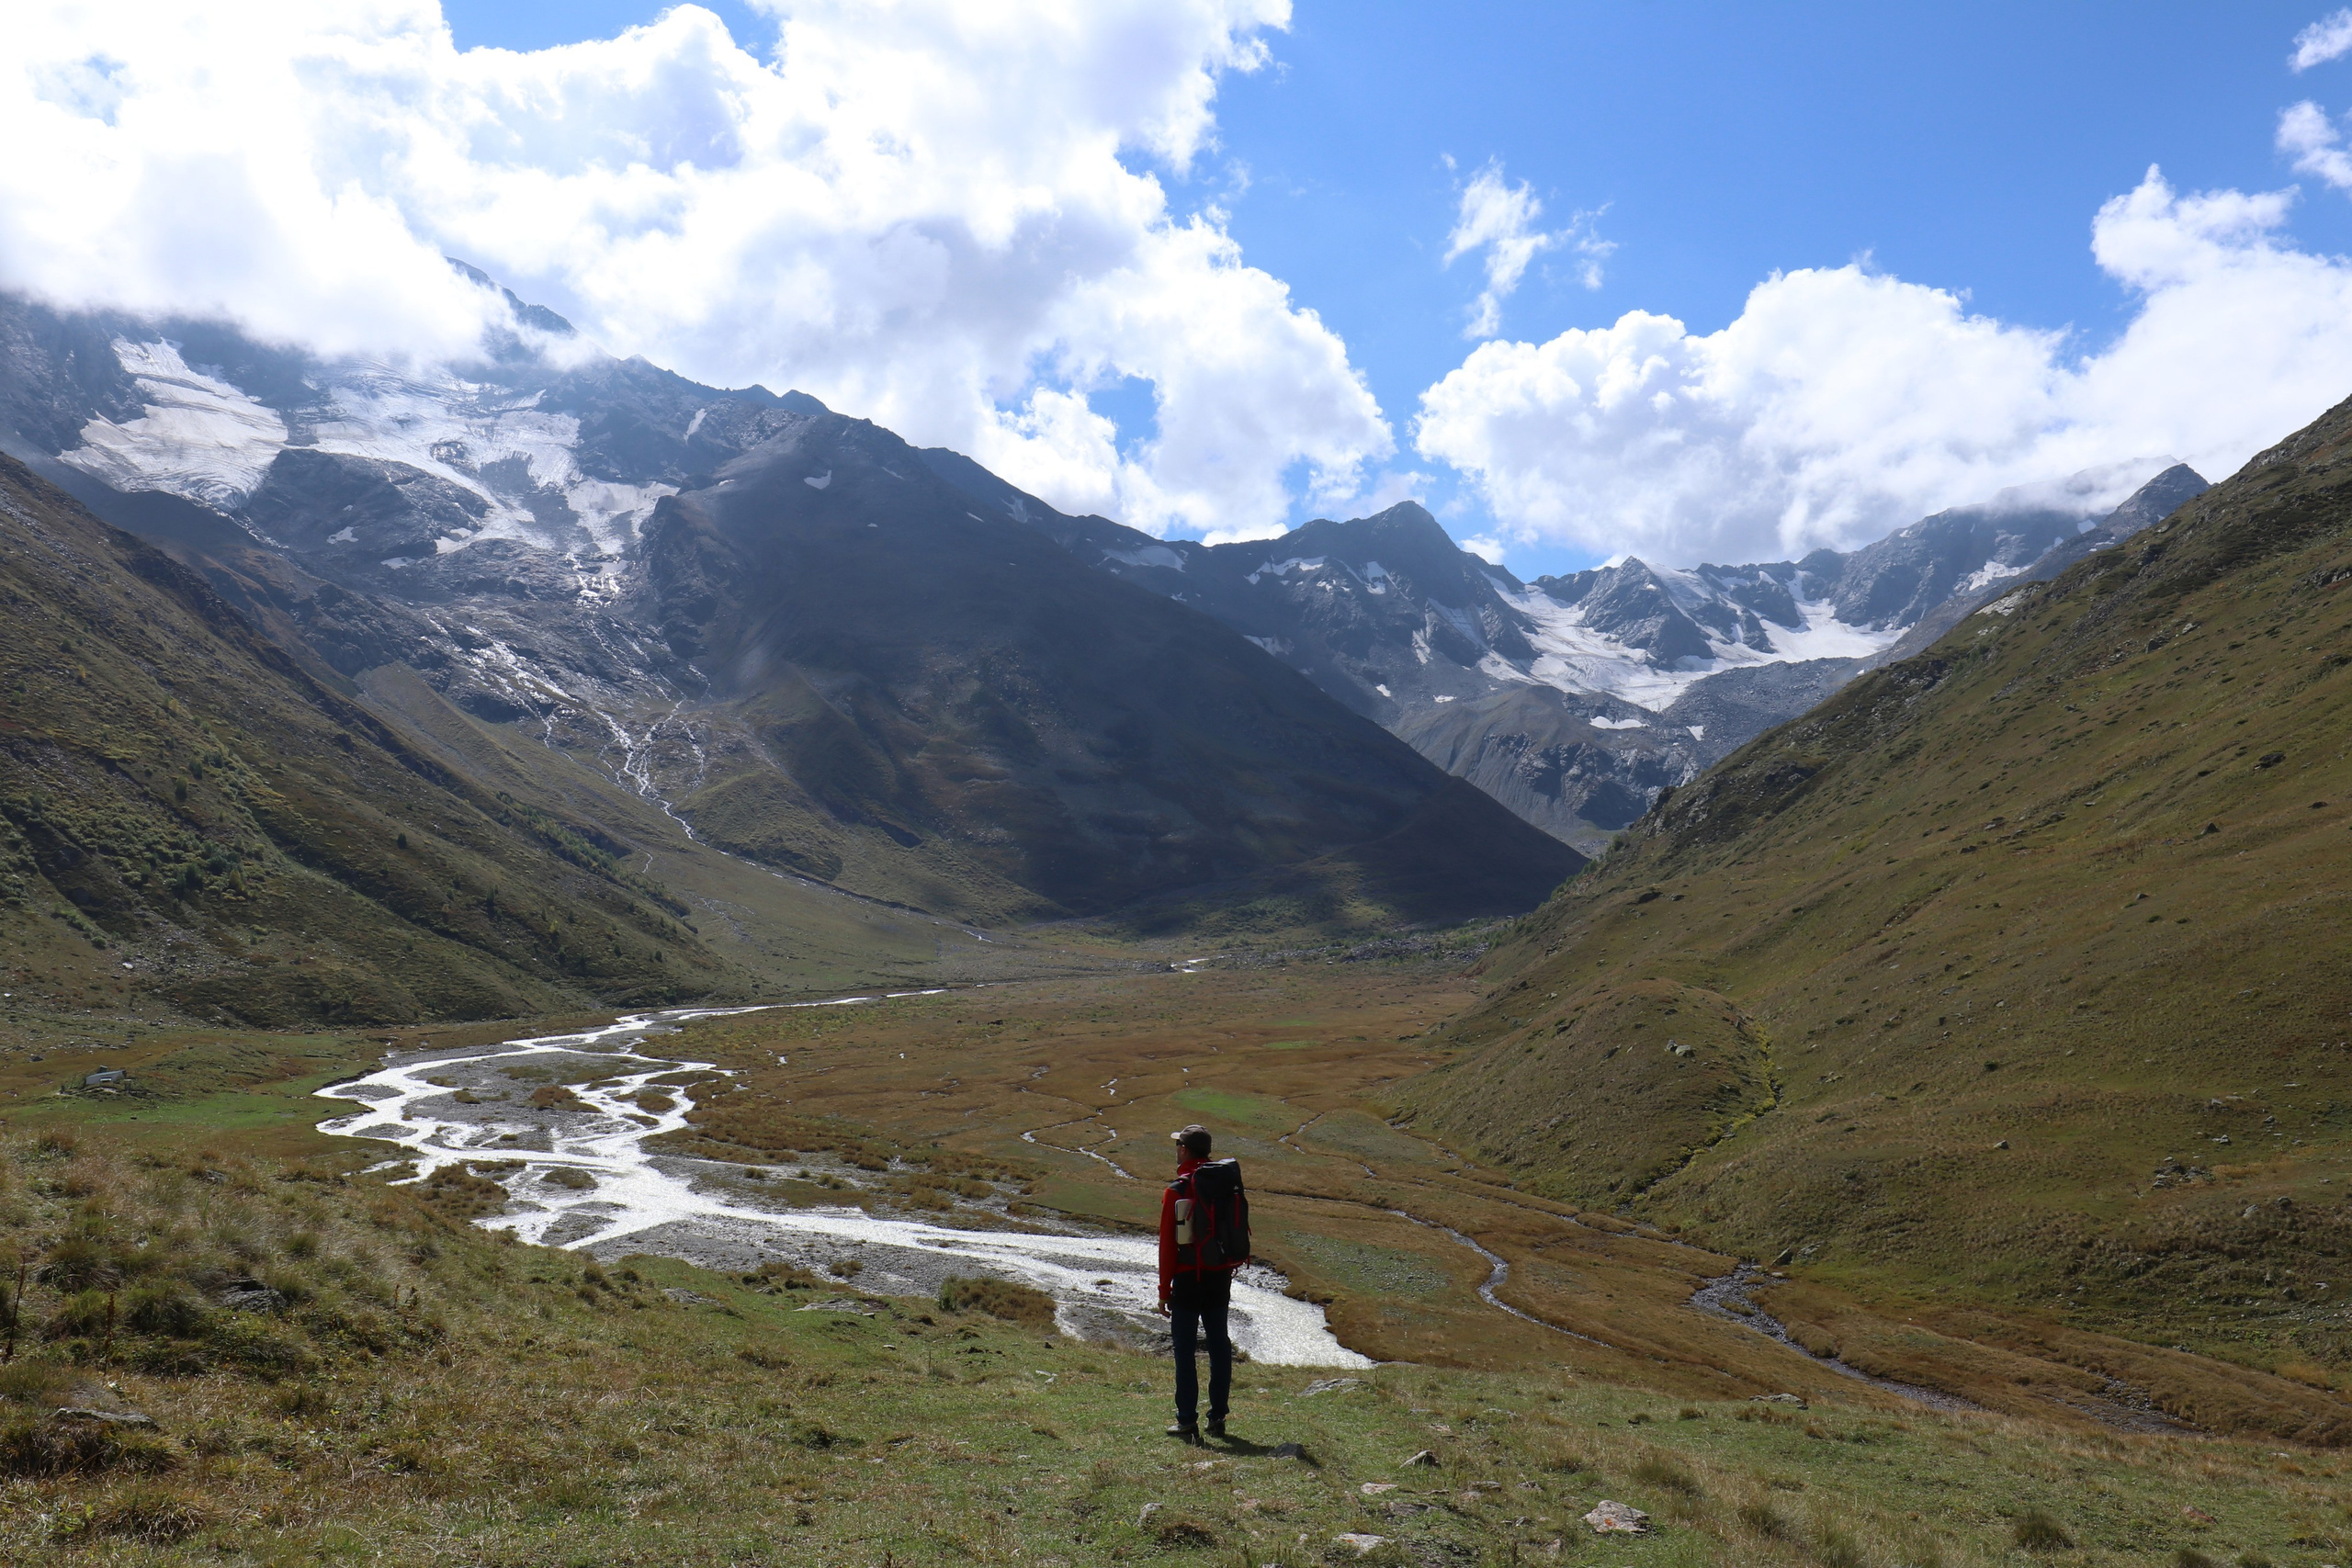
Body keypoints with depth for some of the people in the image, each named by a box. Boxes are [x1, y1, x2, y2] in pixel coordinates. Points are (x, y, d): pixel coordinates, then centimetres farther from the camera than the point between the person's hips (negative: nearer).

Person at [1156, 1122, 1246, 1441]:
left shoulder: (1177, 1190, -11)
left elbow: (1167, 1244, -10)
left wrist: (1165, 1290, -4)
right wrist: (1230, 1267, 16)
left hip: (1188, 1280, -5)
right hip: (1220, 1277, 5)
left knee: (1184, 1349, 3)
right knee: (1219, 1346, 12)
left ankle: (1187, 1423, 4)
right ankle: (1217, 1418, 17)